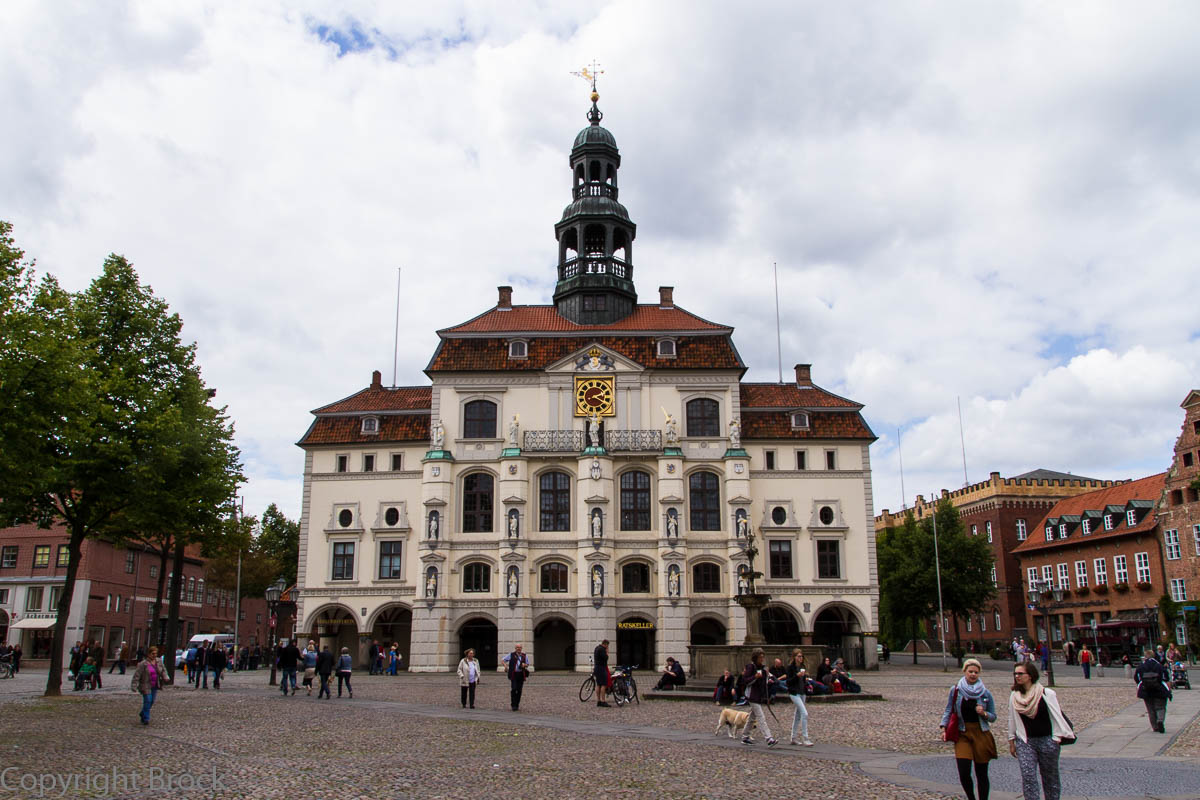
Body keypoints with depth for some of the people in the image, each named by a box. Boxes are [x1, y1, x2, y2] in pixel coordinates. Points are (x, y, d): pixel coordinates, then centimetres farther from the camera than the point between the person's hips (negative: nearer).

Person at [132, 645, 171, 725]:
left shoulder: (159, 661, 2)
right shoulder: (143, 663, -14)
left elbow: (163, 670, 12)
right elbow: (137, 675, -14)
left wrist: (166, 677, -7)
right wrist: (134, 686, -20)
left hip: (155, 686, 6)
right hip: (146, 686, -6)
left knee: (152, 701, 12)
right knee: (147, 701, -8)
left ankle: (142, 714, 35)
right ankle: (146, 719, 2)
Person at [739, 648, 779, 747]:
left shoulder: (762, 667, 12)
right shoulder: (751, 666, -12)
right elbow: (745, 680, -15)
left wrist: (768, 680, 3)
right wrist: (755, 677, -28)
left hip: (760, 696, 9)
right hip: (753, 696, -9)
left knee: (752, 717, 15)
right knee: (761, 718, -12)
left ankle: (745, 737, 25)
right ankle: (769, 739, -17)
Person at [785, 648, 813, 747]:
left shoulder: (802, 666, 12)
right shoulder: (790, 667, -10)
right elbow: (788, 681, -14)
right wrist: (797, 676, -25)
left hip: (802, 693, 8)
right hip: (794, 693, -8)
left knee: (798, 715, 12)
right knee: (804, 713, -17)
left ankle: (793, 738, 21)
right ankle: (805, 739, -14)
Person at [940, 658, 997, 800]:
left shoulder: (985, 693, 2)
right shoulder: (955, 690, 1)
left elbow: (993, 717, 8)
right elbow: (948, 711, 7)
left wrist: (984, 713, -13)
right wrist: (944, 728, -4)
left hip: (981, 734, 0)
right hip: (962, 735, 0)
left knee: (981, 774, 5)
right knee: (964, 773, -8)